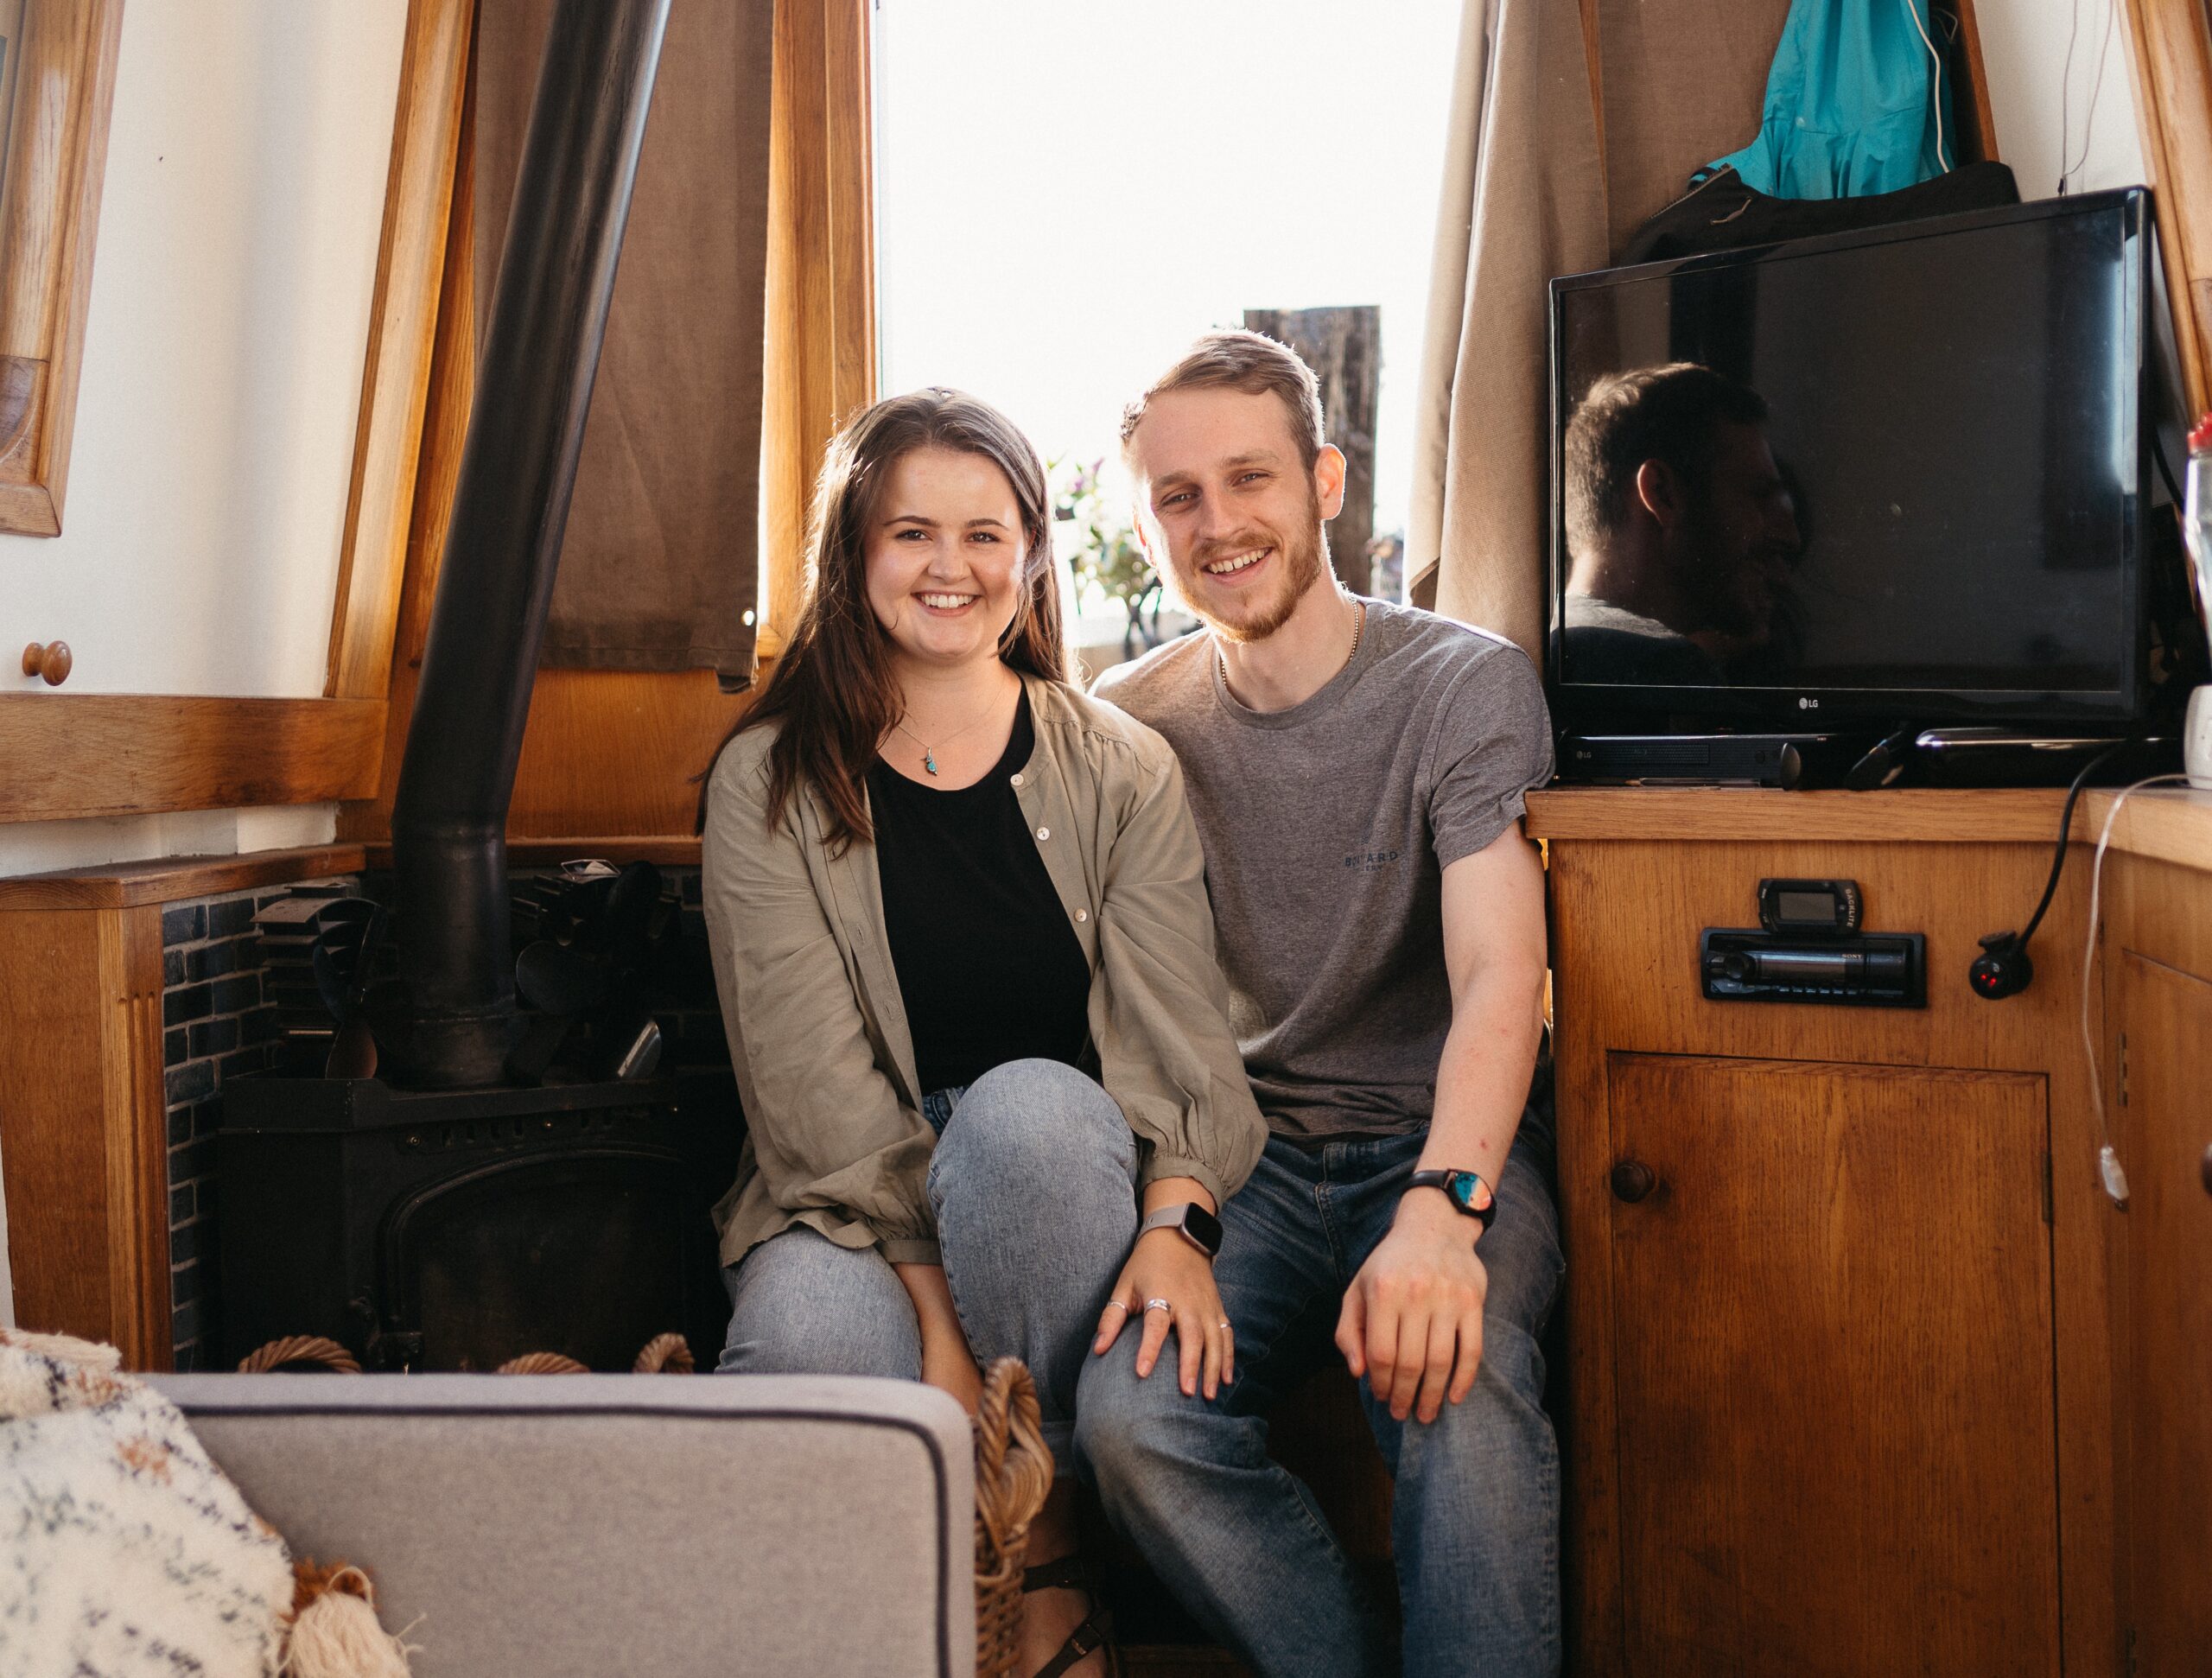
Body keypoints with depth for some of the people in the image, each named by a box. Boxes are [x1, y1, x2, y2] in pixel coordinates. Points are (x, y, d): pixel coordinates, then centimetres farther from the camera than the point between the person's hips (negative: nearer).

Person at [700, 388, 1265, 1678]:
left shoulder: (1123, 772, 5)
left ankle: (1042, 1559, -16)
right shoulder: (771, 784, 1)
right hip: (854, 1206, -1)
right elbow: (814, 1083, -10)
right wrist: (939, 1308, -21)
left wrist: (1175, 1222, -26)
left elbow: (1179, 1034, -5)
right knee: (807, 1345, -34)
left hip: (1061, 1186, 1)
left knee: (1028, 1106, -34)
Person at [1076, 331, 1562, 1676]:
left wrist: (1441, 1209, -35)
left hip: (1446, 1145, -2)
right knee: (1128, 1416, -25)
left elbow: (1498, 976, -17)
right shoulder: (1128, 725, 6)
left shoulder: (1466, 685, -5)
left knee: (1460, 1387, -34)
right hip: (1245, 1156, 3)